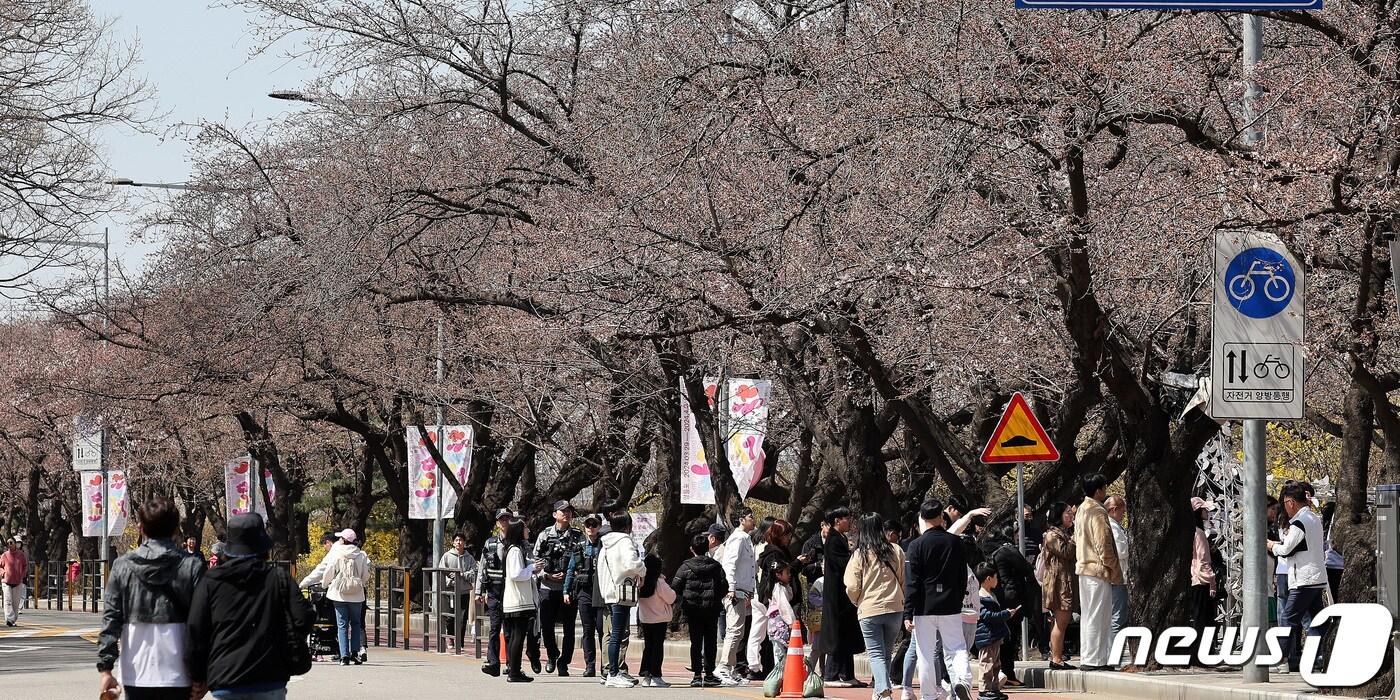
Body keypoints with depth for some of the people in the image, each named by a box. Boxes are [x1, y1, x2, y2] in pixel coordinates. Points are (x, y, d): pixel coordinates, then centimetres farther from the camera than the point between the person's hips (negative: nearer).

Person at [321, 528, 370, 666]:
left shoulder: (336, 554, -7)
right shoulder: (362, 555, -2)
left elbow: (328, 573, 0)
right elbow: (366, 575, 5)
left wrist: (324, 584, 20)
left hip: (339, 594, -2)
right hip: (357, 595, 2)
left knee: (342, 625, 3)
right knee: (356, 624, 16)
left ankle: (344, 655, -4)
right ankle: (355, 652, 7)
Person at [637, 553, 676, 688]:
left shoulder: (641, 582, -1)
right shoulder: (659, 582, -18)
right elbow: (671, 598, -11)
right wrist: (671, 590, 7)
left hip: (644, 618, 6)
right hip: (659, 618, -5)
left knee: (647, 646, 12)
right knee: (658, 646, 0)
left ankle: (646, 676, 11)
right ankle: (655, 677, -2)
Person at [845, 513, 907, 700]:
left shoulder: (859, 555, -7)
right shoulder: (896, 551, -1)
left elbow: (852, 588, -7)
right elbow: (905, 581, 4)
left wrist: (857, 601, 14)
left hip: (868, 610, -2)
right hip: (895, 608, 2)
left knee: (876, 654, -1)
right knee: (887, 653, 17)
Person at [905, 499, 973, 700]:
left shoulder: (917, 545, -6)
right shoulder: (955, 542, 2)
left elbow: (912, 583, -9)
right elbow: (963, 576, 9)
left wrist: (908, 614, -7)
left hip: (924, 608, -2)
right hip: (951, 607, 2)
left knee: (925, 655, 6)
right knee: (956, 648, 7)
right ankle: (963, 679, -20)